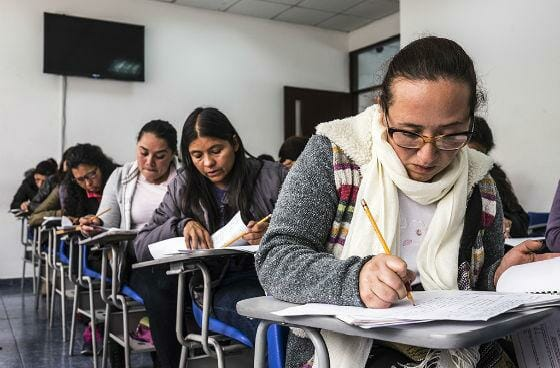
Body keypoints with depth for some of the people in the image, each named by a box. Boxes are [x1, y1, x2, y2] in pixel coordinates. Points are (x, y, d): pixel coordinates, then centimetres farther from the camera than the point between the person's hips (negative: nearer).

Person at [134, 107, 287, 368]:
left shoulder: (273, 177, 1)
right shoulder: (183, 187, 8)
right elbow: (142, 246, 4)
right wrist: (181, 225, -14)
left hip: (266, 276, -3)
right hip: (214, 285, 4)